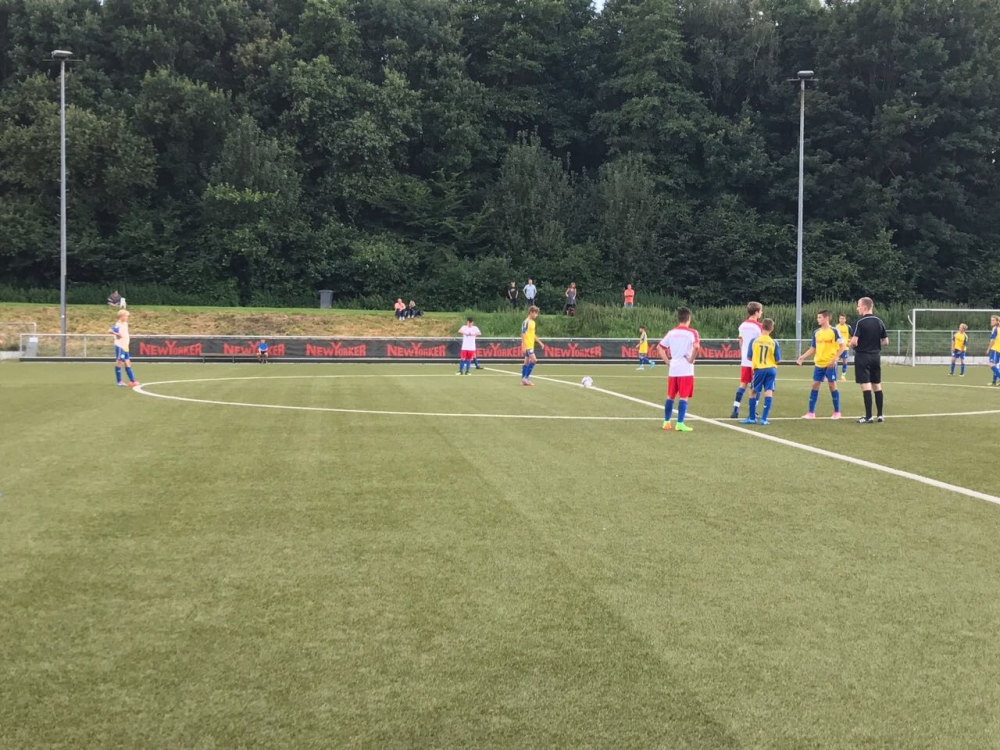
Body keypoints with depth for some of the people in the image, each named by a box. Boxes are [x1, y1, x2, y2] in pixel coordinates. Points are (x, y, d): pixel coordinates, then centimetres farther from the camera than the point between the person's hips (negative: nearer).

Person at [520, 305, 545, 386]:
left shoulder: (532, 322, 14)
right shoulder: (526, 322, -13)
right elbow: (523, 334, -17)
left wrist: (540, 342, 22)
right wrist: (524, 345, -22)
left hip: (531, 345, 9)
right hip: (527, 345, -9)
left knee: (527, 362, 9)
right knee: (534, 360, -15)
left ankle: (523, 380, 12)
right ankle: (526, 377, -10)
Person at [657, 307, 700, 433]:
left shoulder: (671, 332, 8)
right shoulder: (692, 332, -7)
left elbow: (660, 347, 8)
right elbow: (696, 346, -24)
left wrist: (667, 361, 9)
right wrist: (691, 359, -12)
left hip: (672, 370, 5)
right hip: (686, 370, -5)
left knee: (670, 396, 15)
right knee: (683, 397, -2)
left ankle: (666, 422, 18)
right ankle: (680, 424, -7)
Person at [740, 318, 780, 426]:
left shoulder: (754, 341, -4)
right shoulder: (774, 343, -4)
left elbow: (749, 357, 1)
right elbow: (777, 360, -1)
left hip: (759, 369, 0)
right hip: (771, 369, 0)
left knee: (753, 392, 12)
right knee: (769, 392, 0)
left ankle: (752, 418, 15)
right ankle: (764, 419, -6)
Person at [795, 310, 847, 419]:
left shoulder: (834, 331, -8)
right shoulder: (816, 332, 8)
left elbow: (843, 346, -8)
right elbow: (813, 348, 15)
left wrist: (835, 358, -18)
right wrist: (802, 357, 3)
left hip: (830, 364, -5)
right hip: (818, 364, 5)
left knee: (832, 386, 0)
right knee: (815, 385, 2)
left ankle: (837, 412, 12)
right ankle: (811, 413, 6)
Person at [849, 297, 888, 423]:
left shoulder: (860, 322, -14)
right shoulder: (879, 322, 5)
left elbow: (854, 342, -21)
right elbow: (885, 341, 9)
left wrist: (852, 345, 1)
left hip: (862, 357, -6)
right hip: (876, 356, 6)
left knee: (866, 386, -6)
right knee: (877, 385, 13)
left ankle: (868, 417, -7)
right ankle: (880, 415, 17)